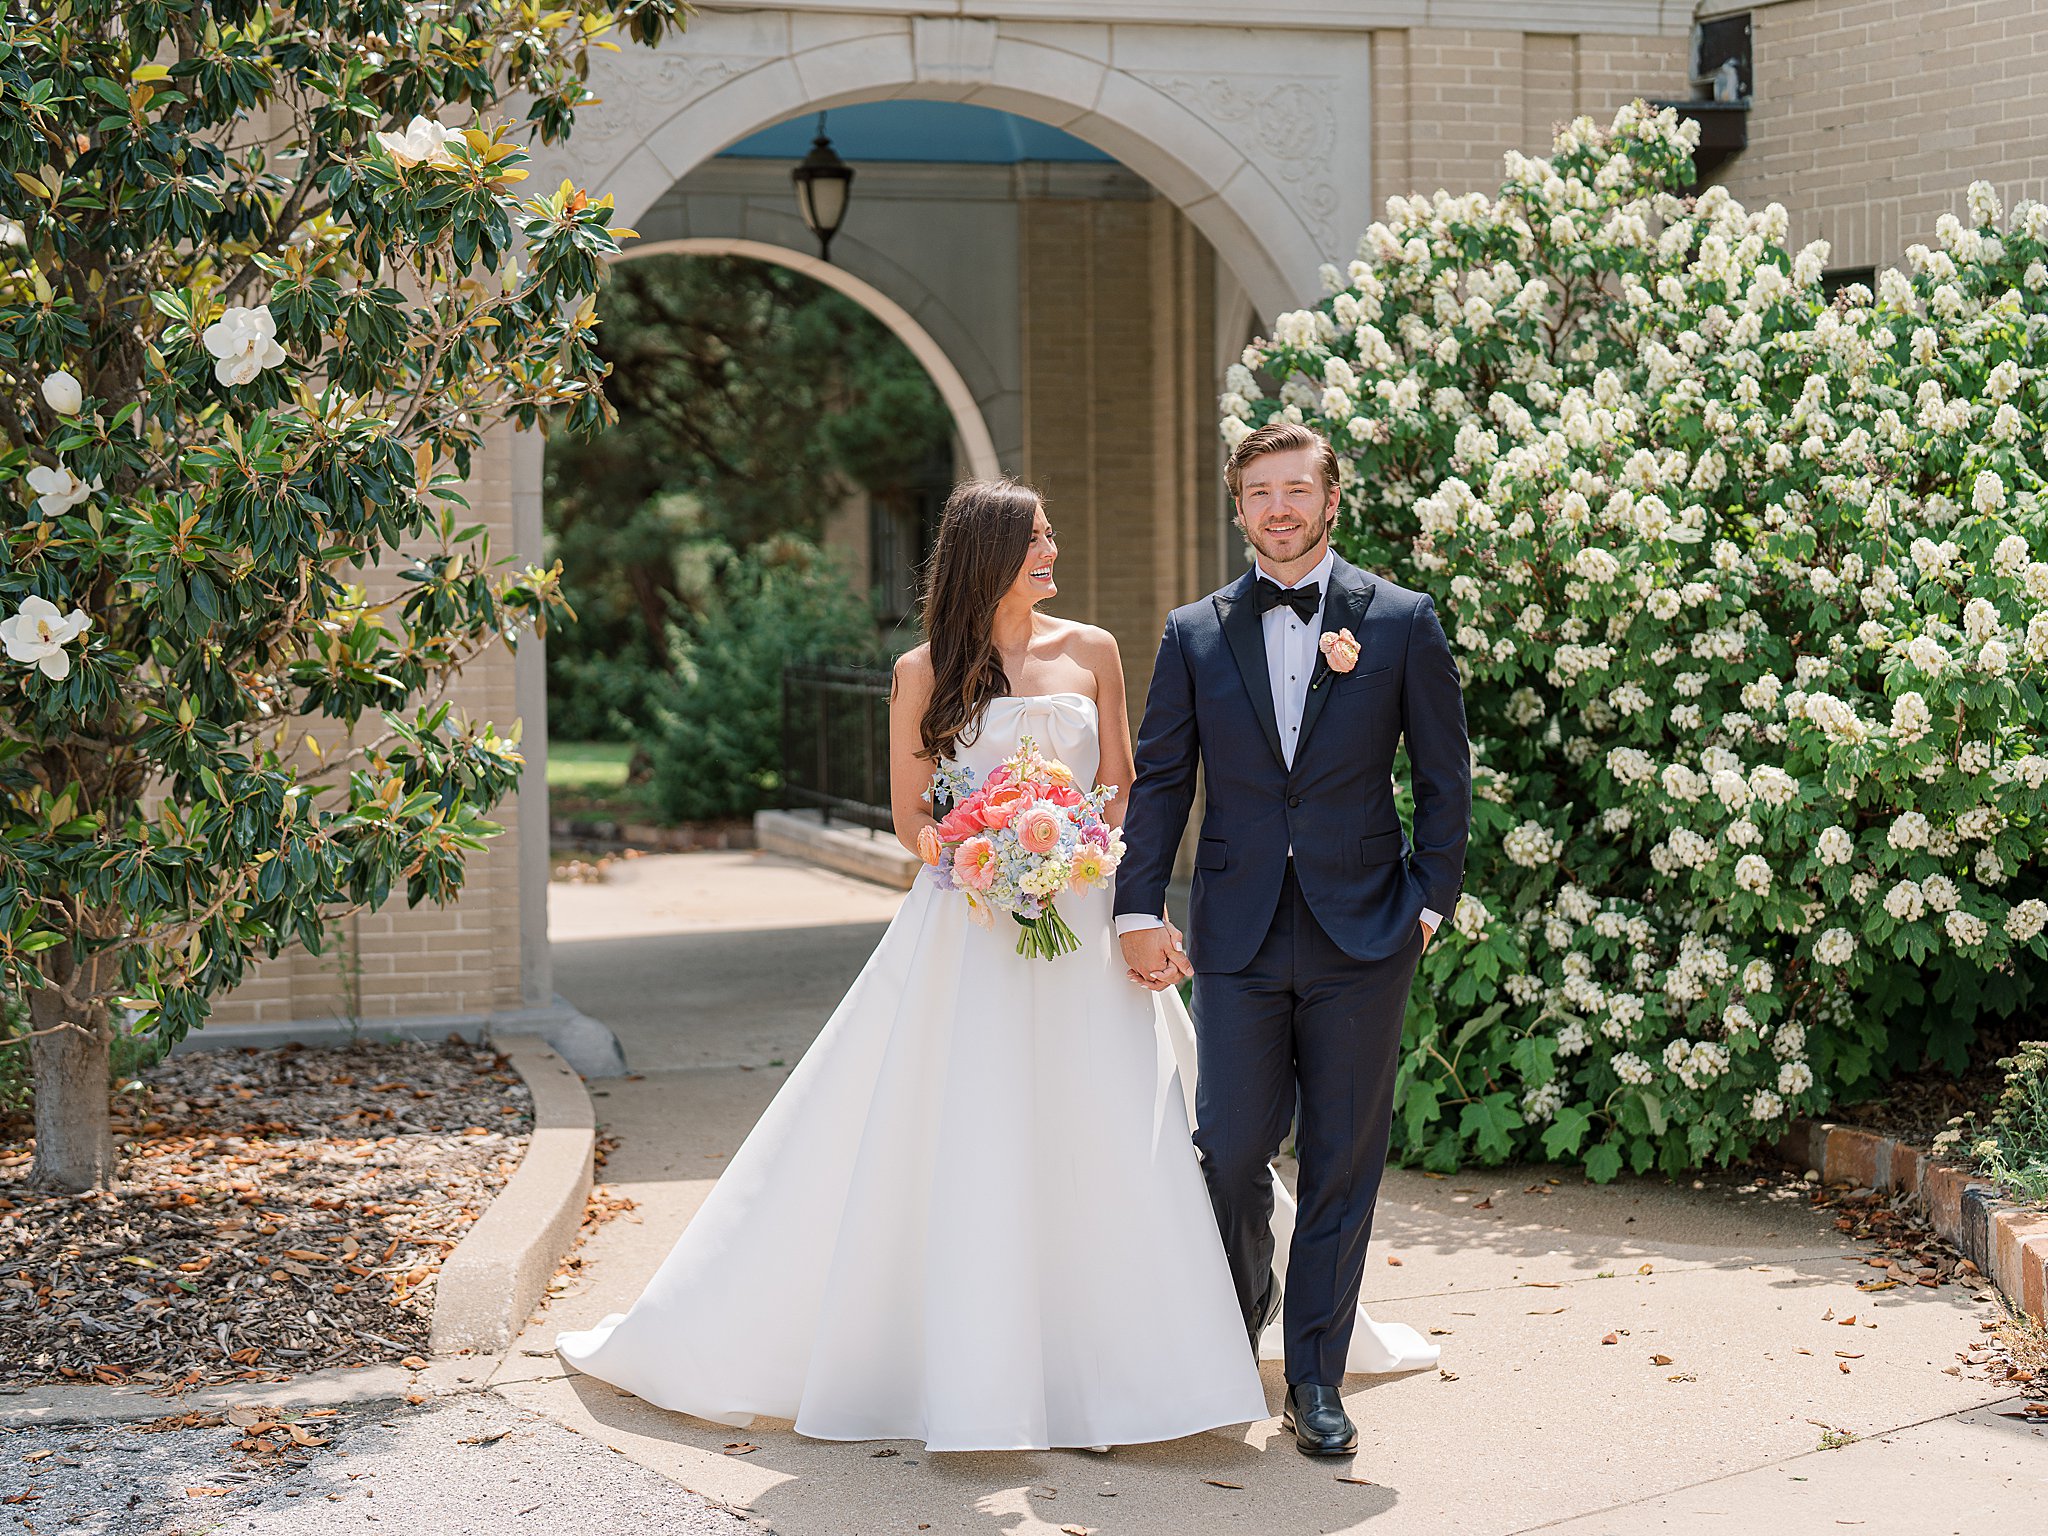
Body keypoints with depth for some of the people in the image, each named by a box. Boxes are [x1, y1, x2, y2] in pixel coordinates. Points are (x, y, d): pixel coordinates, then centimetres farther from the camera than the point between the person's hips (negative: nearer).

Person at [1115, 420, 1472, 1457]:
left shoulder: (1402, 621, 2)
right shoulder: (1195, 633, 7)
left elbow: (1444, 776, 5)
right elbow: (1159, 778, 6)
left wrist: (1432, 899, -1)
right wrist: (1140, 911, -2)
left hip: (1361, 936, -1)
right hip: (1238, 933, 1)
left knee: (1342, 1161, 4)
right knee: (1231, 1149, 0)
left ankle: (1316, 1380, 16)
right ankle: (1242, 1301, 31)